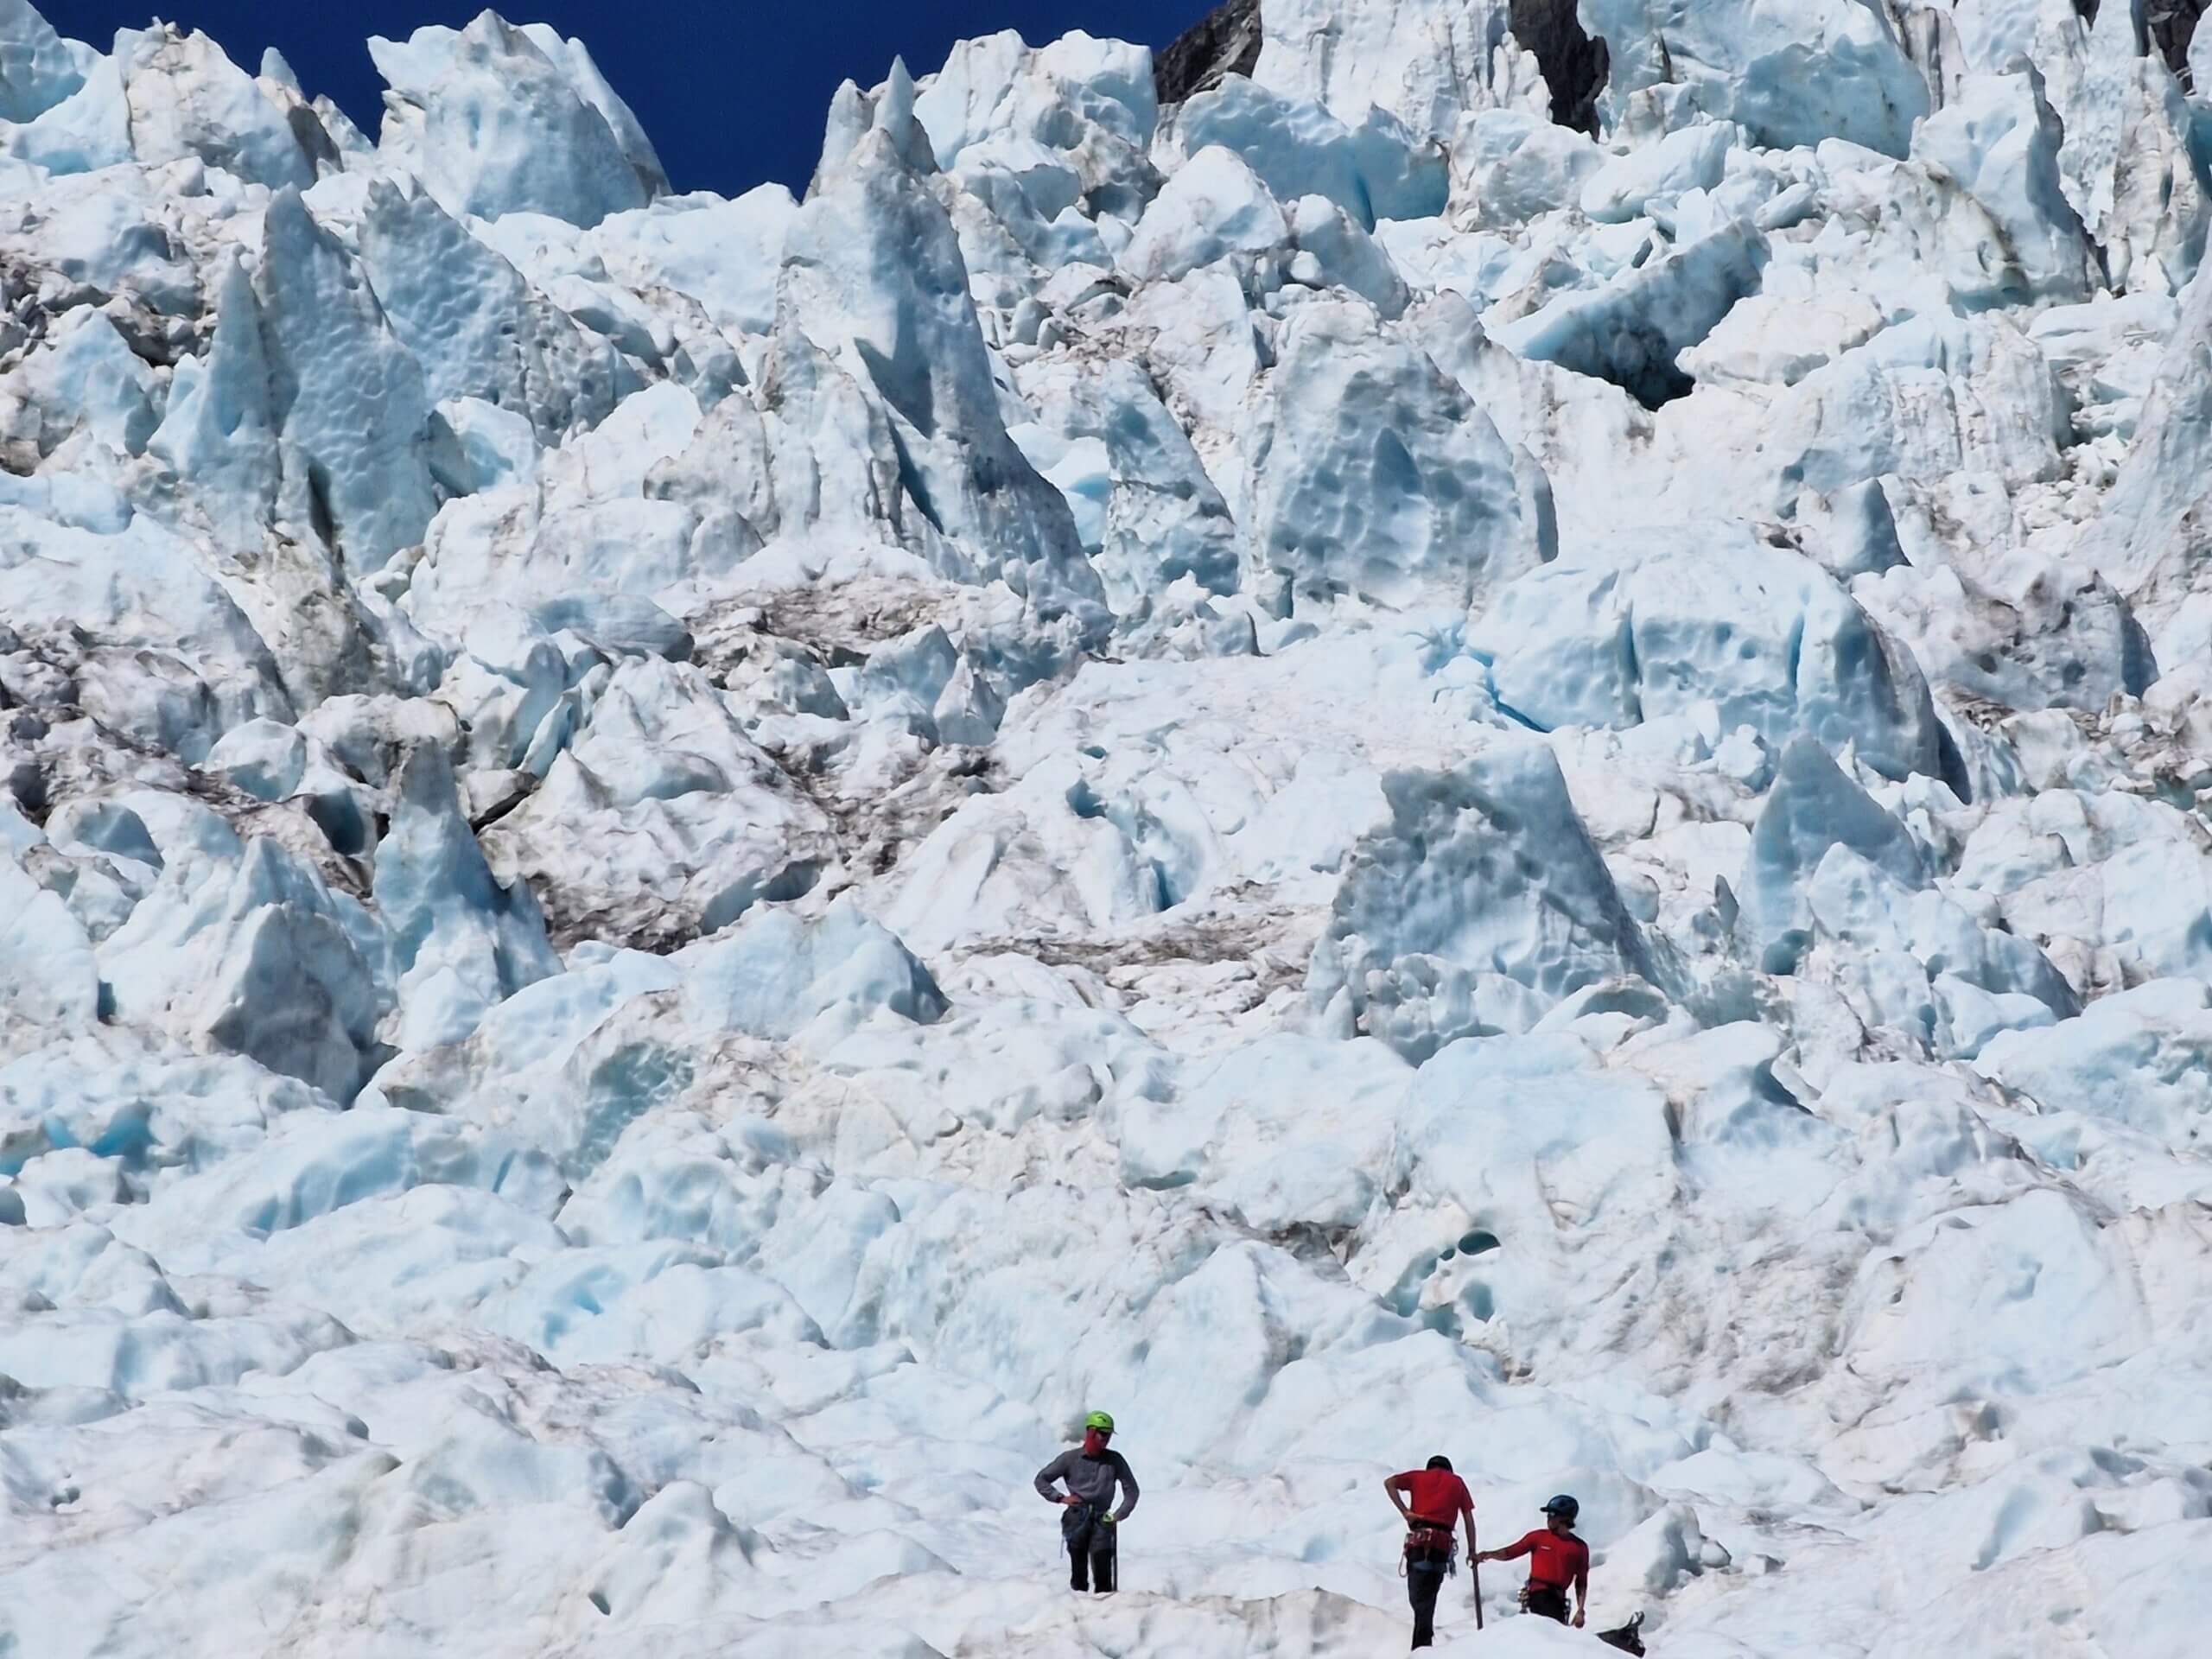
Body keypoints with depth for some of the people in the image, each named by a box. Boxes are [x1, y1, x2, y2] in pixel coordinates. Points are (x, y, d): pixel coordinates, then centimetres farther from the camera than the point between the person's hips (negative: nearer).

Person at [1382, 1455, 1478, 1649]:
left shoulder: (1418, 1476, 22)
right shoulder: (1457, 1482, 24)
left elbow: (1389, 1483, 5)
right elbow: (1469, 1519, 19)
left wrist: (1404, 1511, 0)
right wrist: (1472, 1551, 22)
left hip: (1418, 1539, -1)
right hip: (1442, 1542, 1)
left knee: (1419, 1598, -7)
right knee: (1428, 1598, 11)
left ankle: (1423, 1644, -23)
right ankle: (1423, 1643, 5)